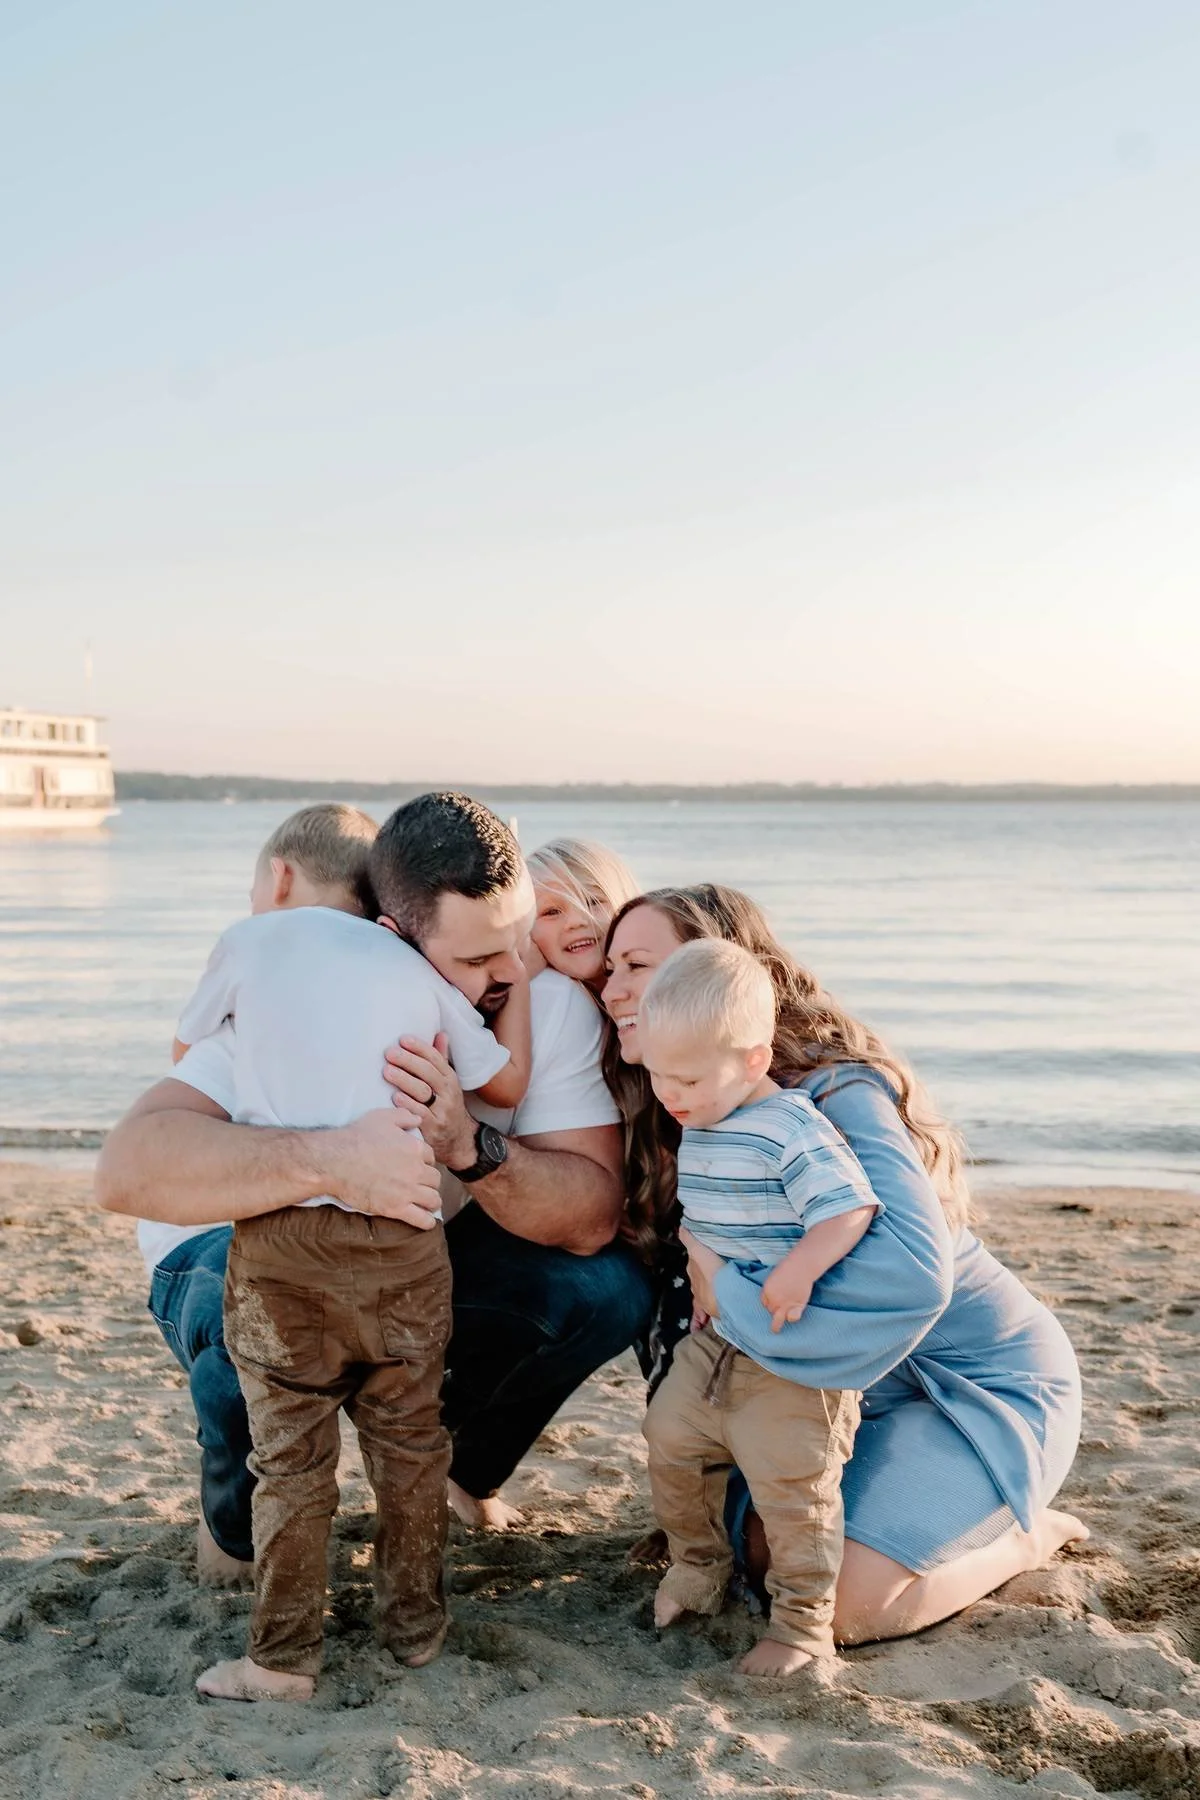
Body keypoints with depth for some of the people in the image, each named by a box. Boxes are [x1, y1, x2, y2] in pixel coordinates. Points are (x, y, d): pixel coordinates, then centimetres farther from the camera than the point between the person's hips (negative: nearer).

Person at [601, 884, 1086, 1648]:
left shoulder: (834, 1097, -28)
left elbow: (910, 1274, -43)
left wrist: (733, 1297, -36)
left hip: (984, 1382, -7)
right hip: (869, 1388, 7)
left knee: (843, 1605, -19)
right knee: (752, 1542, -5)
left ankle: (1030, 1534, 8)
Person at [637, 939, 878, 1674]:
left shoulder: (791, 1129, -21)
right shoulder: (698, 1129, 7)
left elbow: (850, 1207, -26)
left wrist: (799, 1270, -36)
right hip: (712, 1340, 8)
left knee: (792, 1484, -4)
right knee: (672, 1438, 14)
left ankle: (805, 1622, 14)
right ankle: (699, 1563, 36)